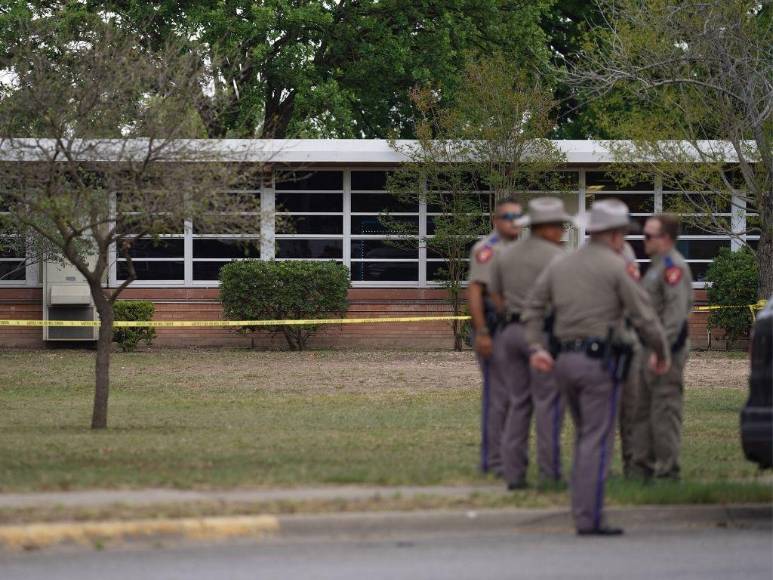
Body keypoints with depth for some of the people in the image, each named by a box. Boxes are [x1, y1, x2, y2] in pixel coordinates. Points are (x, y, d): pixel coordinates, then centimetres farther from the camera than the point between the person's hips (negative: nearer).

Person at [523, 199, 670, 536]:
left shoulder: (560, 265, 14)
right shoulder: (615, 267, -6)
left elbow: (533, 308, 9)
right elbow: (643, 316, -7)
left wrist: (536, 348, 2)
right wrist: (661, 353, 6)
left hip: (564, 359, 7)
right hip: (598, 359, -7)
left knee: (586, 437, 19)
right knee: (597, 442, -5)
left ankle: (582, 510, 17)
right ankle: (589, 519, -8)